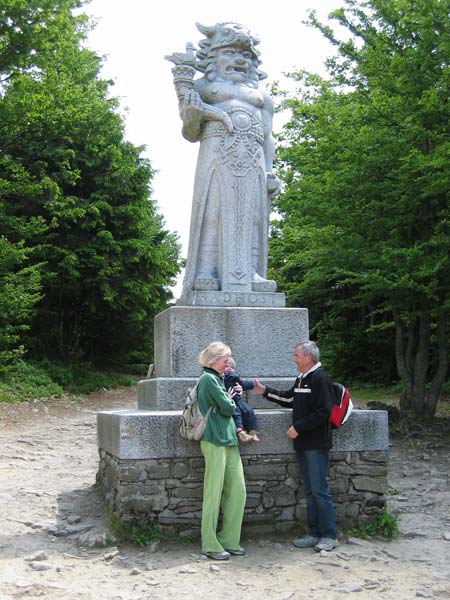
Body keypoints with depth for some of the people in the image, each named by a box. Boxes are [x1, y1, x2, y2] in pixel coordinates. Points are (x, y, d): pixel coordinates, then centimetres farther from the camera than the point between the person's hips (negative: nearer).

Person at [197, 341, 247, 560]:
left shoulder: (217, 379, 20)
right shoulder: (209, 379, -10)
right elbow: (227, 408, -12)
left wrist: (228, 401, 5)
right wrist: (230, 401, 7)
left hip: (228, 440, 9)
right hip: (215, 441, -9)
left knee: (237, 491, 7)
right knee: (214, 493, -3)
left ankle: (229, 540, 17)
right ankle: (210, 545, 5)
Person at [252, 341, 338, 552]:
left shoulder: (320, 379, -14)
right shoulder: (302, 379, 16)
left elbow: (322, 412, -20)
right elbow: (288, 399, 28)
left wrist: (298, 428, -16)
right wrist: (265, 391, 24)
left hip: (316, 445, -9)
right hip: (302, 445, 9)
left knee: (319, 490, -6)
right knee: (310, 491, 13)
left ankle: (329, 536, 3)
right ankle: (314, 533, 21)